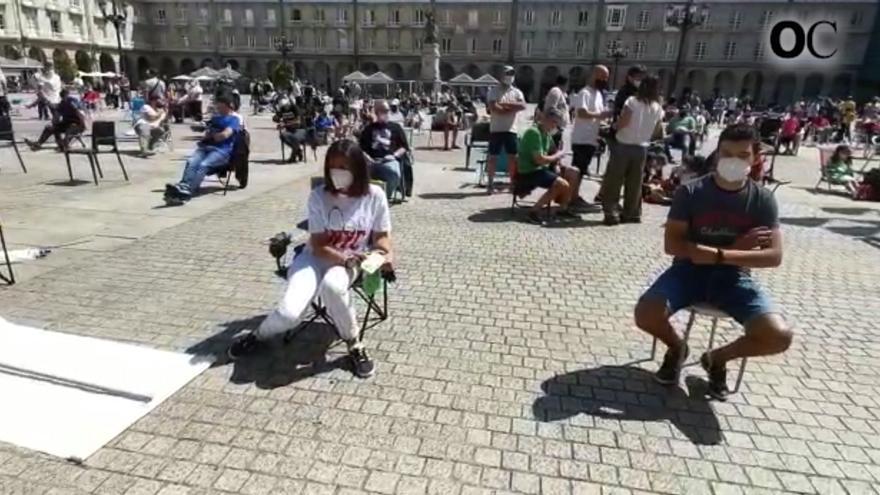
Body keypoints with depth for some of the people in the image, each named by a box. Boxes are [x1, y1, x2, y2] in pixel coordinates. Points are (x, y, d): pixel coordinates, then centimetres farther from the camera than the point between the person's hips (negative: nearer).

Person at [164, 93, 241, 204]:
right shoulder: (215, 117, 32)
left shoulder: (234, 119, 9)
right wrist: (205, 137, 4)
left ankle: (188, 191, -51)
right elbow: (207, 134, 28)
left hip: (222, 150, -6)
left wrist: (211, 135, 10)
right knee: (191, 162, -26)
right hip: (206, 146, 6)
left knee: (203, 165, -34)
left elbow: (225, 135, -6)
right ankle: (182, 186, -47)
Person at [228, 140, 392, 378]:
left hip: (353, 261, 0)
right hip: (315, 257, 1)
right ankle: (259, 335, 14)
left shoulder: (375, 195, -11)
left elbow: (381, 235, 0)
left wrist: (386, 252, -23)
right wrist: (346, 258, -29)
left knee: (332, 285, -39)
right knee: (289, 313, -24)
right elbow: (319, 246, -12)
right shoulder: (318, 196, -12)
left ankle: (354, 345, -13)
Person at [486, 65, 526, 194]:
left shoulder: (517, 92, 10)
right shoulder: (494, 91, -1)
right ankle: (490, 184, 7)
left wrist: (505, 104, -15)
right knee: (493, 157, 0)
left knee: (513, 156, 6)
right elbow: (494, 108, -17)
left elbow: (523, 106, -9)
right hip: (496, 129, -3)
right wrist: (513, 108, -10)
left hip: (511, 130, 4)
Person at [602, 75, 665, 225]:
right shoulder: (658, 108, 4)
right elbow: (656, 131, 9)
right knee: (634, 183, 13)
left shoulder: (632, 101, -10)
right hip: (642, 148, 4)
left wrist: (615, 124, 5)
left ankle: (611, 213, -1)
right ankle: (632, 213, 19)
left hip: (624, 145, -4)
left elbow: (622, 123, -15)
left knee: (613, 181, 2)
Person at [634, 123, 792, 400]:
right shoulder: (690, 192, -6)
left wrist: (719, 255, -23)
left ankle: (718, 358, 13)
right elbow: (673, 245, -12)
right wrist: (734, 248, -16)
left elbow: (774, 256, -9)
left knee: (779, 337, -20)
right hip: (689, 271, -1)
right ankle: (677, 348, 11)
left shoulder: (763, 200, -1)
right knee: (645, 314, -27)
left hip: (734, 277, 2)